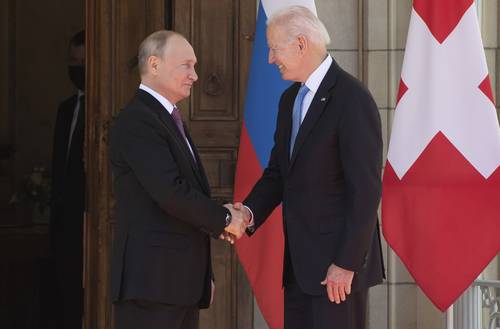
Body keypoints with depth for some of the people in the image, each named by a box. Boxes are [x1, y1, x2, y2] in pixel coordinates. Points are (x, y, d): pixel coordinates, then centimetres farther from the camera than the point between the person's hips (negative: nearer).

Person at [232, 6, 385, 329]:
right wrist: (250, 212, -4)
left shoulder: (353, 99, -14)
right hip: (300, 262, 8)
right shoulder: (291, 99, 13)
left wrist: (346, 263, -18)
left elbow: (366, 190, -17)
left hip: (339, 260, -8)